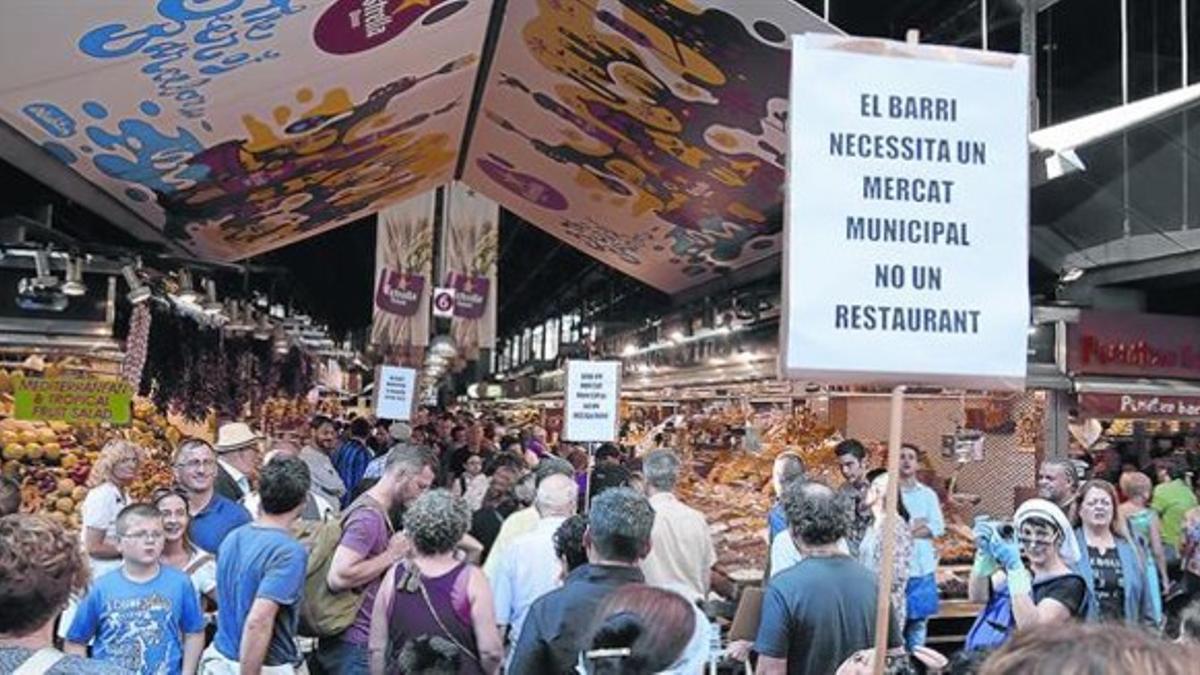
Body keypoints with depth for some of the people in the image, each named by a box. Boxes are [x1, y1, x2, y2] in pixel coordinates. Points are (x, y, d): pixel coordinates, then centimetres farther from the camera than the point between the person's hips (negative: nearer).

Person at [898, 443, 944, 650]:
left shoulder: (928, 494, 10)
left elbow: (938, 527, 2)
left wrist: (907, 531, -10)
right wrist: (914, 526, -10)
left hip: (923, 566, 4)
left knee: (919, 620, 10)